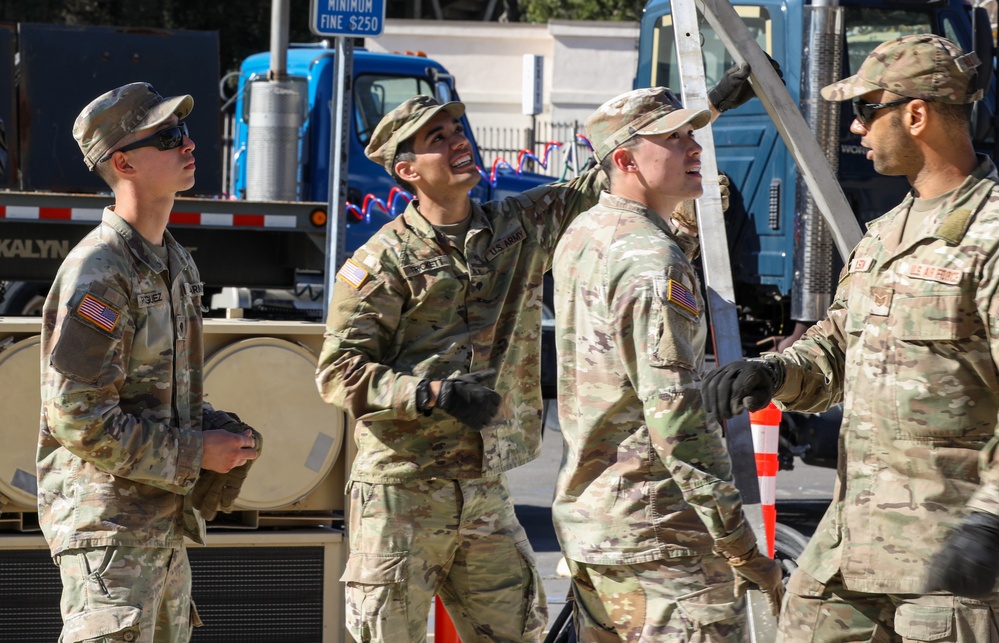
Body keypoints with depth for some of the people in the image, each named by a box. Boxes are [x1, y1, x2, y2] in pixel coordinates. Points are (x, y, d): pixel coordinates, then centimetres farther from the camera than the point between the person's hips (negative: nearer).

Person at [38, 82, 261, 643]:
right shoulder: (97, 275, -17)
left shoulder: (175, 263, 14)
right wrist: (195, 454, -16)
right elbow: (79, 418, -22)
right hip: (107, 526, -10)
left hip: (165, 525, 10)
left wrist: (224, 433, 3)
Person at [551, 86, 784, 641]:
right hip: (657, 530, -10)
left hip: (582, 513, 10)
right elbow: (676, 418, -23)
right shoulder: (654, 263, -18)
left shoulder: (579, 238, 11)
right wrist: (741, 546, -22)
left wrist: (685, 225, 26)